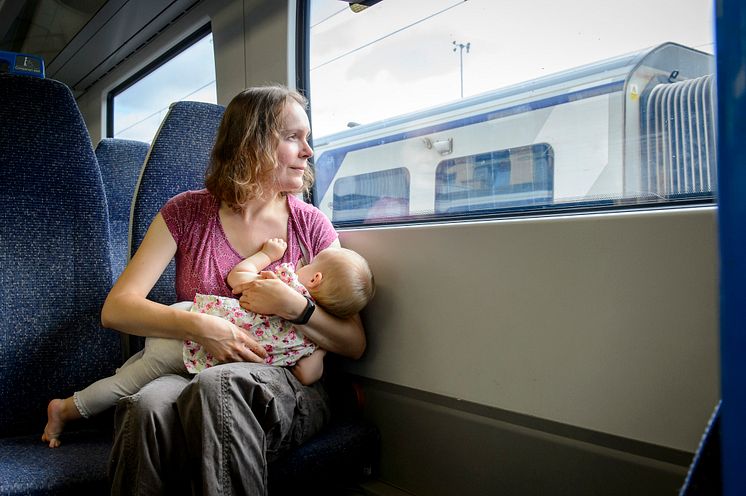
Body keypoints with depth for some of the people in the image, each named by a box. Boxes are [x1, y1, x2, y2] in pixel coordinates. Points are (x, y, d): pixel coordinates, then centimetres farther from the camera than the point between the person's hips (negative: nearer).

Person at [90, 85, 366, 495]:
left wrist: (295, 308, -16)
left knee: (218, 386, -35)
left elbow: (354, 345, 2)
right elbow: (116, 308, -3)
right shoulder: (187, 213, 4)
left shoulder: (311, 225, 5)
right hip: (195, 373, 0)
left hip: (289, 390, 1)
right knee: (148, 407, -36)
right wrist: (199, 326, -19)